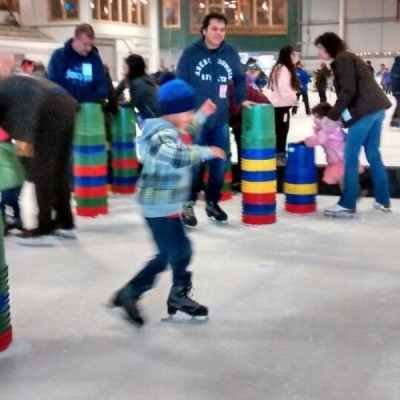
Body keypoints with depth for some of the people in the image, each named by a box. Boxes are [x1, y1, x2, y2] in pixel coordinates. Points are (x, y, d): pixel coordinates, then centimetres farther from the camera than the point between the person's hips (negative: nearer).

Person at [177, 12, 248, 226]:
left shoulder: (231, 54, 2)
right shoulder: (191, 53, -7)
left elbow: (239, 79, 17)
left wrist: (242, 99, 8)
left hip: (221, 120, 4)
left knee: (220, 164, 9)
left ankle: (212, 202, 25)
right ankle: (188, 204, 13)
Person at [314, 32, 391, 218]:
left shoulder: (342, 60, -6)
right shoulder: (349, 58, 23)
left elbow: (347, 92, -16)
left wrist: (332, 115, -10)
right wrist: (337, 113, 14)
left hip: (364, 111, -10)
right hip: (376, 108, 10)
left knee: (350, 157, -5)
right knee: (373, 155, 15)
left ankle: (347, 205, -2)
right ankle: (383, 201, 21)